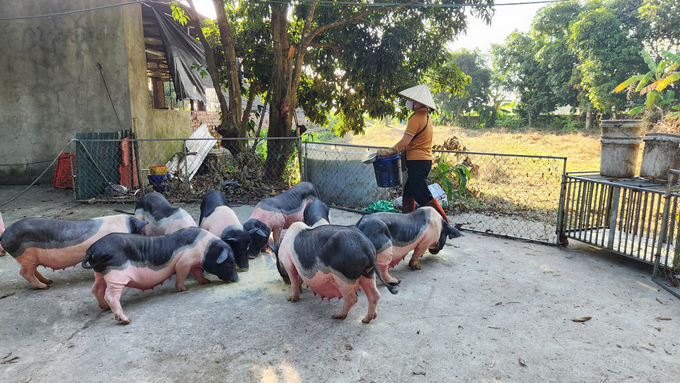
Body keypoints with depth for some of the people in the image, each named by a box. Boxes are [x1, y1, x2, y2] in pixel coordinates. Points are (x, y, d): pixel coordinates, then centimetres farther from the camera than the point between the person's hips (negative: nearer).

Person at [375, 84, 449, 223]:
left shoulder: (416, 118, -16)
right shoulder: (427, 117, 15)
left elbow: (404, 142, -22)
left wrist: (388, 152, -15)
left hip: (417, 161, -10)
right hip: (426, 159, 10)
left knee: (423, 196, -6)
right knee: (408, 192, 17)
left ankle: (444, 222, -2)